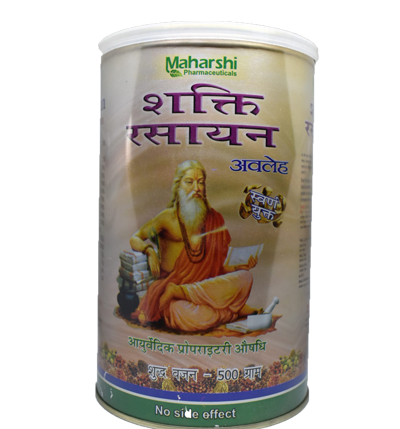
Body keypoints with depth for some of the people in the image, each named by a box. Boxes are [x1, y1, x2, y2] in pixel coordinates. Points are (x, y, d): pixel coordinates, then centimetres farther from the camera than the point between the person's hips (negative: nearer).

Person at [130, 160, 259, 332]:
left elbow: (215, 267, 12)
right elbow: (135, 239, 4)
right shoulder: (168, 217, -3)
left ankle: (177, 292, -17)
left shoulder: (213, 219, 8)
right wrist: (150, 251, -18)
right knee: (195, 317, -39)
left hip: (203, 286, 6)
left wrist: (243, 266, -4)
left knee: (245, 277, -22)